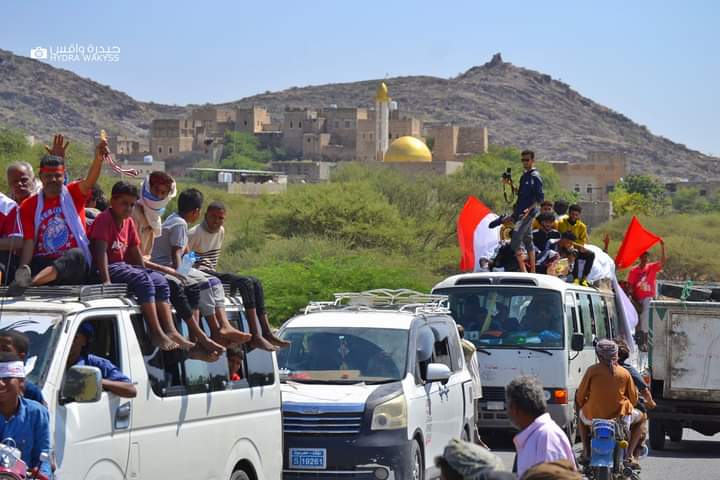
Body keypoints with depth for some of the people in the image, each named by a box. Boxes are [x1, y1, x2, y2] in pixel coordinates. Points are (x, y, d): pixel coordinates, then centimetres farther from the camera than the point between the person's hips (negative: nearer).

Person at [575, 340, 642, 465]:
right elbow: (634, 398, 5)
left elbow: (580, 397, -1)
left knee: (581, 414, 36)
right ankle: (629, 452, 18)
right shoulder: (624, 373, -2)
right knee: (640, 417, 31)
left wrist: (582, 405, 21)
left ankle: (586, 450, 27)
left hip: (594, 416, 0)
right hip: (619, 415, 0)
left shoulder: (592, 370, -6)